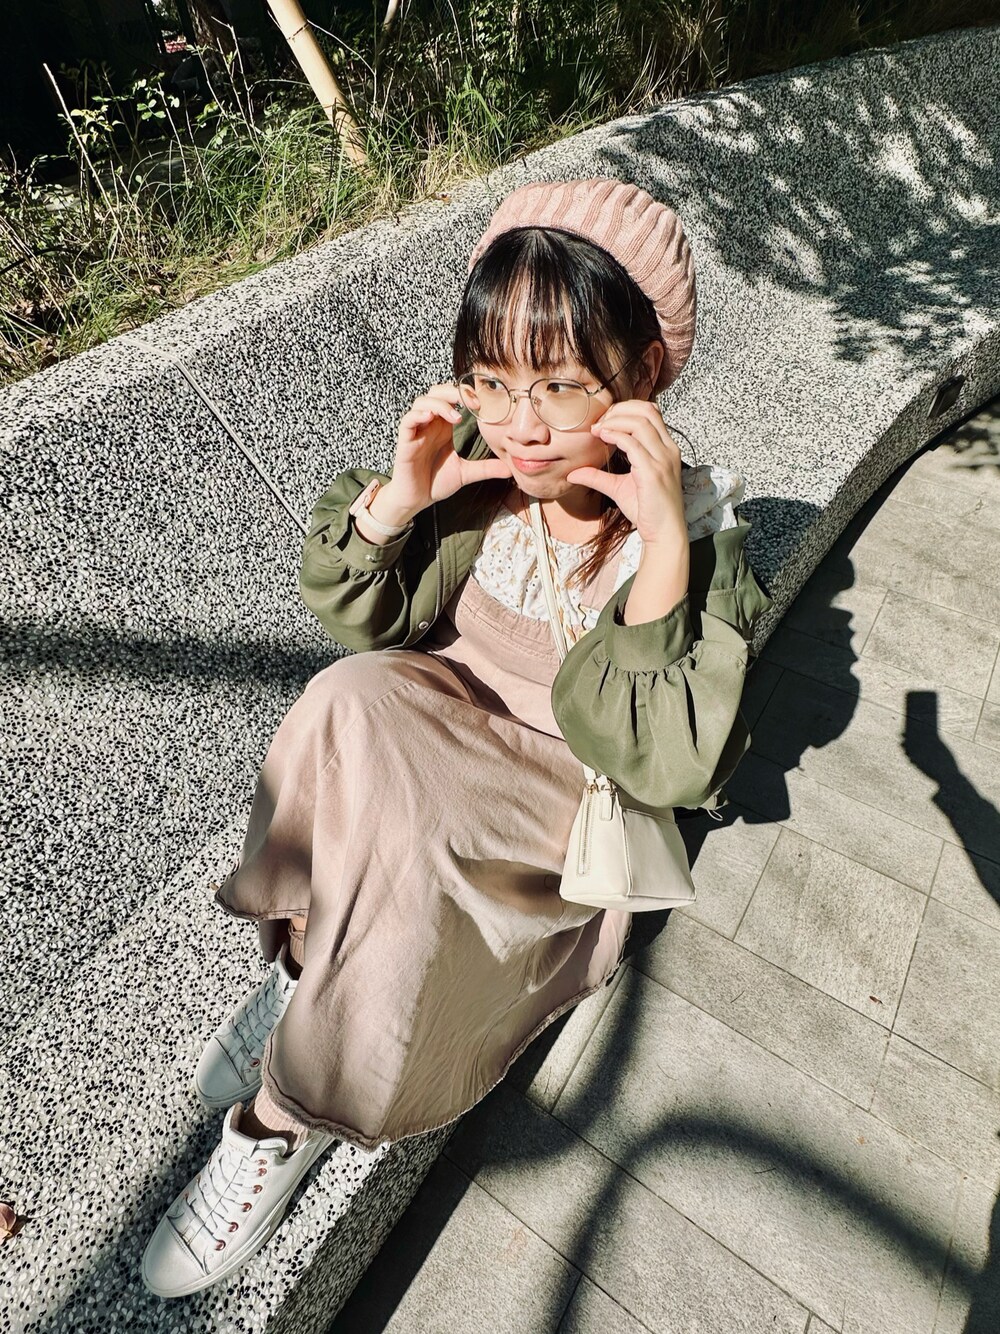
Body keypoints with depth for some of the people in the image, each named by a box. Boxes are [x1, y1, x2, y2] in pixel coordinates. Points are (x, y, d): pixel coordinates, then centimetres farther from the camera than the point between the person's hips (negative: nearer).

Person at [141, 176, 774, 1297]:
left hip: (567, 806, -2)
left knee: (398, 850, -28)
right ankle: (307, 967, -7)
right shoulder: (480, 465, -8)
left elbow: (669, 761, -26)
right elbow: (356, 620, -2)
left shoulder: (696, 530, -15)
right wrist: (401, 495, -19)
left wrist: (663, 538, -32)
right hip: (449, 721, 3)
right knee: (356, 697, -28)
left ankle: (287, 1116, 2)